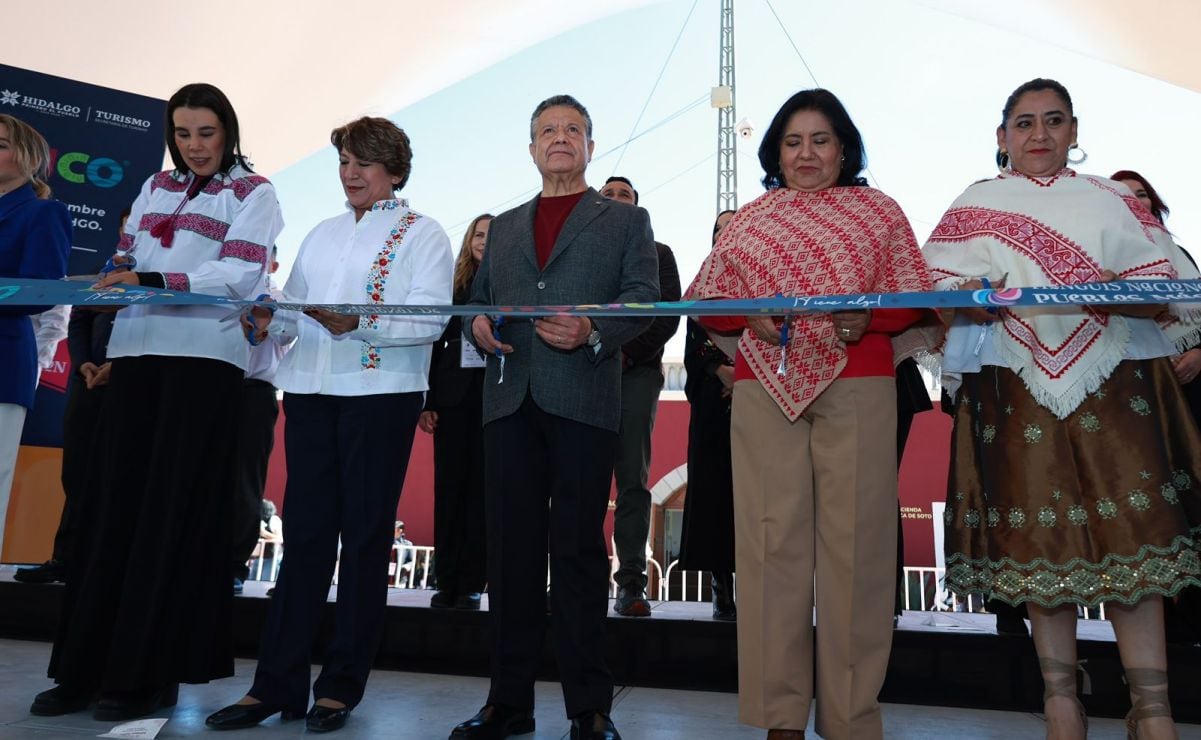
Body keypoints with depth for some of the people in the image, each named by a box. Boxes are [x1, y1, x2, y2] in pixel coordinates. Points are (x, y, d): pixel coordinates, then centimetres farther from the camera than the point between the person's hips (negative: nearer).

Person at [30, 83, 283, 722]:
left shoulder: (253, 193, 3)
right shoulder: (156, 187, 21)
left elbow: (240, 274, -9)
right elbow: (127, 258, 18)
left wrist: (151, 280, -20)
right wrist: (110, 284, -4)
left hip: (203, 356, -5)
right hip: (135, 349, 5)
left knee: (173, 510, -4)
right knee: (113, 505, 4)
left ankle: (150, 674, 4)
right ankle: (86, 667, 13)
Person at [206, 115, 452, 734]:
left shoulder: (421, 234, 3)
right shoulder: (322, 234, 21)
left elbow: (430, 321, -9)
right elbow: (295, 306, 20)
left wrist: (357, 325, -21)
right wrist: (269, 320, -2)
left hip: (380, 393, -5)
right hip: (309, 389, 5)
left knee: (364, 534, 1)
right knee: (304, 530, 5)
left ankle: (342, 684, 12)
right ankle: (277, 682, 12)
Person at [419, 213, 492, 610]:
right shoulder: (453, 285, 11)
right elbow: (436, 343, 10)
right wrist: (428, 401, 3)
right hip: (454, 394, 3)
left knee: (480, 488, 1)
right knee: (449, 486, 4)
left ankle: (471, 584, 8)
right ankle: (446, 582, 12)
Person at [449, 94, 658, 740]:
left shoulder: (625, 221, 13)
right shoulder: (504, 227, 24)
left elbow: (644, 298, 1)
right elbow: (478, 300, 21)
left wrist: (594, 330, -17)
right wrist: (479, 325, -2)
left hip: (583, 399, -3)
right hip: (509, 400, 4)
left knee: (578, 551, -1)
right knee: (511, 549, 5)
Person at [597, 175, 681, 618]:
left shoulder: (658, 254, 18)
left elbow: (668, 316, 6)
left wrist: (625, 352, -7)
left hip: (635, 371, -1)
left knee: (633, 481, -5)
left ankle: (631, 583, -4)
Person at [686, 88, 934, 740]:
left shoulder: (879, 210, 12)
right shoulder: (749, 220, 16)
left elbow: (914, 298, 7)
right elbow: (706, 300, 12)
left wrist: (866, 320, -12)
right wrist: (751, 318, -7)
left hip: (857, 386, -1)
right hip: (765, 388, 1)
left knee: (853, 539, -2)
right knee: (772, 540, 0)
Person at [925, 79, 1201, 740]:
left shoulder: (1112, 200, 15)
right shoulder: (972, 208, 12)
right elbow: (933, 289, 2)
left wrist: (1117, 296, -15)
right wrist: (969, 300, -19)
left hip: (1112, 385, 1)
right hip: (1017, 390, -1)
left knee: (1129, 535, -4)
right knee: (1040, 540, 2)